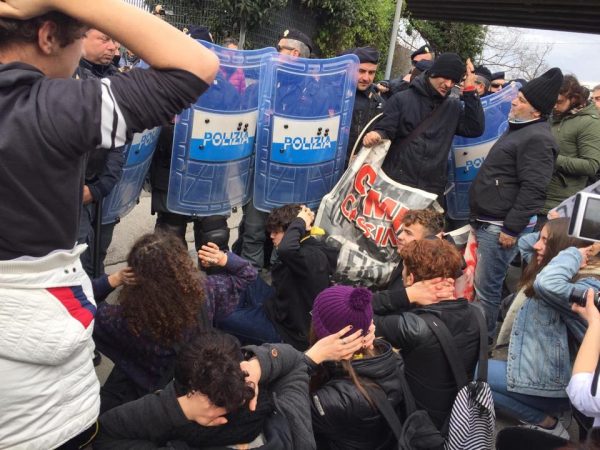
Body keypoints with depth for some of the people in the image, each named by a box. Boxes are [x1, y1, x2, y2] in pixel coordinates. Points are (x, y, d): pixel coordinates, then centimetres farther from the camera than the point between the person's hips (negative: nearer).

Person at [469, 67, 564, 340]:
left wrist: (512, 229, -23)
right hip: (486, 222, 11)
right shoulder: (520, 129, 17)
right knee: (482, 283, 18)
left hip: (500, 227, -11)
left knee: (486, 287, -4)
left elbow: (533, 190, -24)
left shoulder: (537, 138, -17)